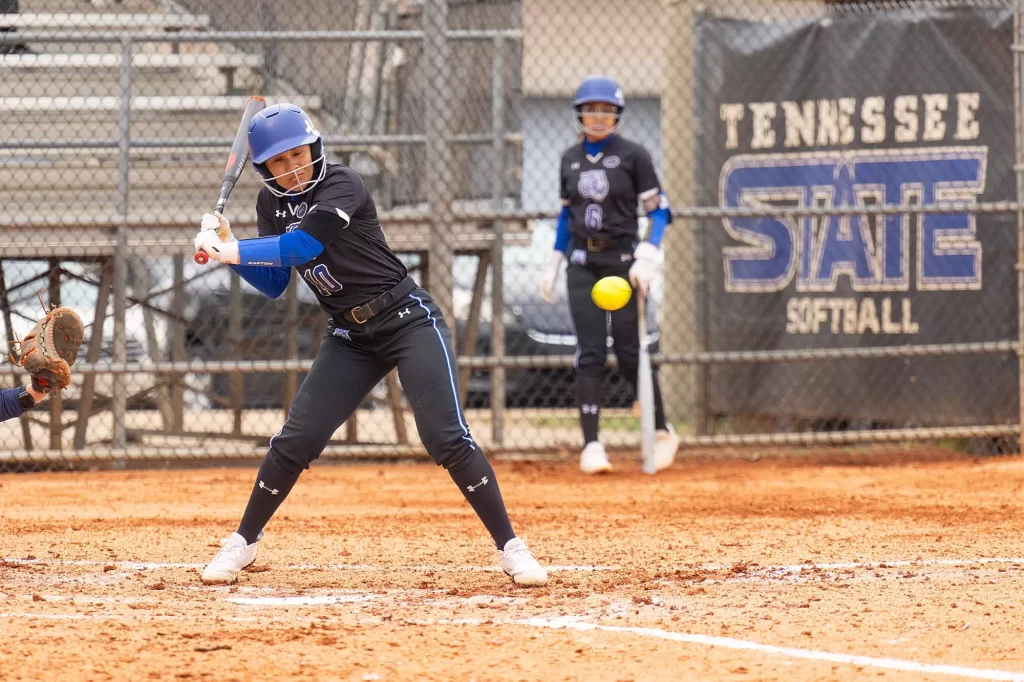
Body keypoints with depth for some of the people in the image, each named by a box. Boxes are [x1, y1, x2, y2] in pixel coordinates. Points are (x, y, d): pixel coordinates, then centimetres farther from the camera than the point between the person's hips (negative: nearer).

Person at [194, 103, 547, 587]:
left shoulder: (341, 186, -18)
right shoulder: (272, 203, 3)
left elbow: (303, 244, -32)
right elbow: (274, 285, 7)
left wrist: (233, 251, -30)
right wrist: (227, 247, -8)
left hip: (409, 321, -6)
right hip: (350, 335, 6)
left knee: (446, 438, -16)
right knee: (296, 441, -1)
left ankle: (510, 548, -9)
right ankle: (243, 544, 15)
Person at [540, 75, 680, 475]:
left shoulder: (633, 156, -4)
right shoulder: (570, 159, 9)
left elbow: (659, 211, -5)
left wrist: (647, 258, -16)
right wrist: (554, 263, 14)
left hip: (622, 260, -3)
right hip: (583, 264, 3)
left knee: (630, 354, -2)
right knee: (590, 354, -5)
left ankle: (662, 432, 18)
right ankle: (591, 445, -6)